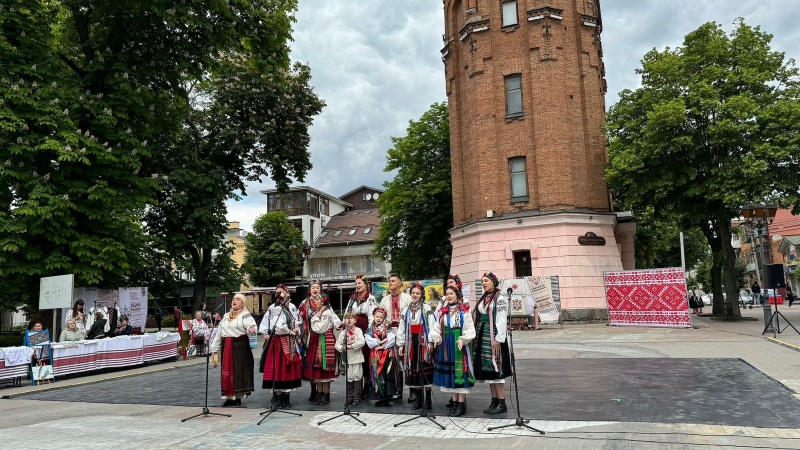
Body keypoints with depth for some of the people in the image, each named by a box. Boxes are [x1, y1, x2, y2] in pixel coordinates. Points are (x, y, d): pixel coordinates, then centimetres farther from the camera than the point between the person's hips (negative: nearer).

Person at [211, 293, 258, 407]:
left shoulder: (245, 315, -3)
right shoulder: (226, 316, 16)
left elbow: (251, 325, -22)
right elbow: (219, 332, 20)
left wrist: (252, 329, -46)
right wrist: (215, 348, 18)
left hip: (240, 346, -6)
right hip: (226, 347, 6)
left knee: (238, 370, -2)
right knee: (227, 371, 7)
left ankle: (237, 397, 6)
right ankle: (229, 397, 15)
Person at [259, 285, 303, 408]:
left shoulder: (292, 308, 11)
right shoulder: (276, 310, -12)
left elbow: (297, 321, 23)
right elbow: (278, 326, -23)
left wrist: (297, 329, 2)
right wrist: (290, 332, -10)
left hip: (291, 343, 7)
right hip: (280, 342, -7)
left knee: (290, 369, 8)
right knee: (279, 369, -3)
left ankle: (286, 397, 16)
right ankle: (278, 397, 7)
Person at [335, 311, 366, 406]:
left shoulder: (358, 330, -2)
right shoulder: (343, 333, 7)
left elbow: (362, 342, -16)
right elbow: (337, 344, 3)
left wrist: (351, 346, -19)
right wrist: (342, 348, -17)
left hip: (357, 358, -3)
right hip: (347, 358, 3)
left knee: (357, 378, 1)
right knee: (348, 378, 8)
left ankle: (357, 398, 11)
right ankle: (349, 397, 19)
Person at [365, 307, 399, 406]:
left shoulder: (387, 328, 4)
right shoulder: (370, 329, 8)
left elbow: (391, 340, -8)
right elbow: (368, 341, -7)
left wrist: (382, 346, -14)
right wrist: (382, 341, -12)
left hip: (387, 355, -2)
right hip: (375, 356, 2)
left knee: (387, 375, -7)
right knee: (377, 375, 2)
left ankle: (388, 396, -4)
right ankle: (380, 397, 9)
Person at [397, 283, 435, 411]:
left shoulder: (426, 308, 0)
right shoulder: (406, 310, 14)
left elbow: (431, 326, -7)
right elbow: (401, 329, 15)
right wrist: (400, 344, 9)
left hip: (423, 341, -4)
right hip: (411, 342, 4)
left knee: (425, 370, -5)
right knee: (414, 369, 5)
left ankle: (428, 399, 2)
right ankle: (418, 399, 13)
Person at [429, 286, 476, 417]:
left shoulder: (464, 311, -3)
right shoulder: (442, 312, 9)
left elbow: (470, 330, -6)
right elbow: (436, 328, 7)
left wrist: (462, 339, -20)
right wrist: (436, 338, -11)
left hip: (459, 346, -4)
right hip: (445, 346, 5)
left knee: (459, 371, -4)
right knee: (449, 372, 7)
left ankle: (461, 405, 3)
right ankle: (454, 403, 17)